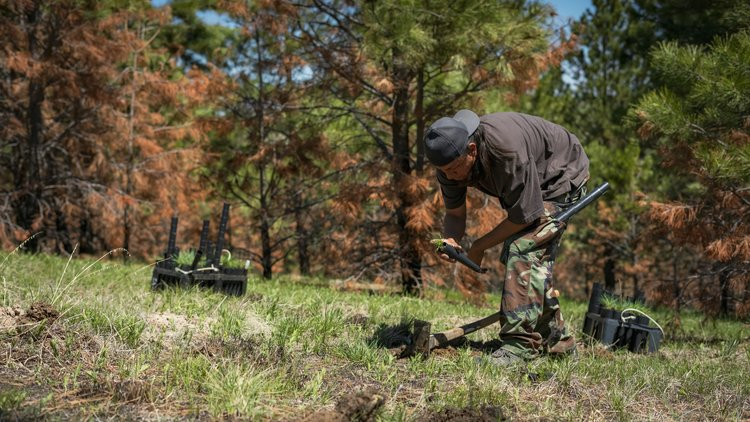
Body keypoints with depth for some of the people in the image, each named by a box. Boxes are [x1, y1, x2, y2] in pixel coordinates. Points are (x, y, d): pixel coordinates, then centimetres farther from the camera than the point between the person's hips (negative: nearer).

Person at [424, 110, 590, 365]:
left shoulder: (507, 149, -41)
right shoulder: (450, 158, -18)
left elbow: (524, 215, -31)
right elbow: (455, 214, -5)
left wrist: (480, 247, -23)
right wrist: (450, 240, -28)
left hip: (561, 177, -8)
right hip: (524, 188, 8)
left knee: (524, 250, -22)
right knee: (535, 258, 10)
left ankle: (522, 342, -24)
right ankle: (555, 340, 23)